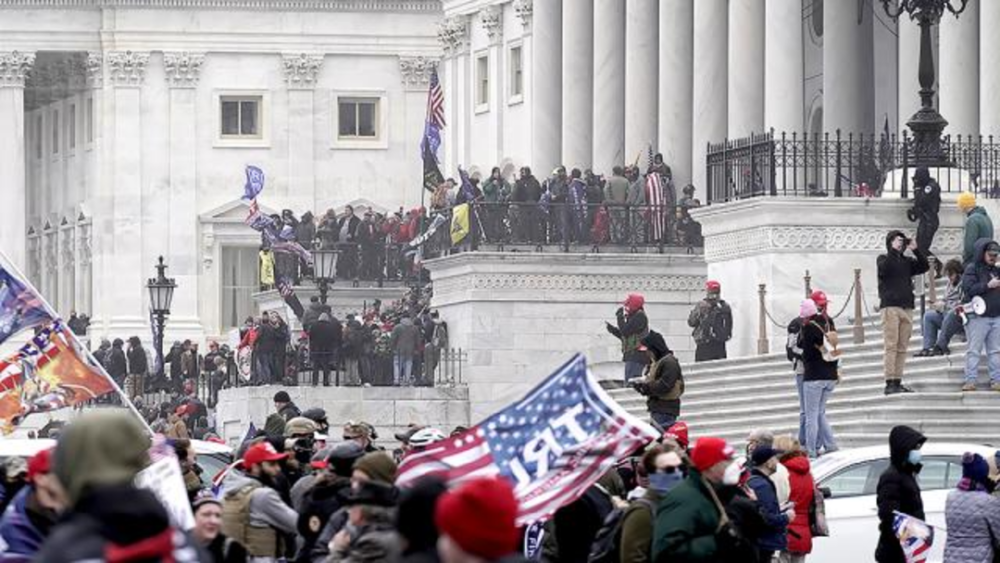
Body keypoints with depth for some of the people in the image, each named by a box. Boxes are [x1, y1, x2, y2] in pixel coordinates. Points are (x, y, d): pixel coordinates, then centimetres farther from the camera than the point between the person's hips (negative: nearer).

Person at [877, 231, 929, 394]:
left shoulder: (907, 261, 16)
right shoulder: (884, 258, 5)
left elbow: (924, 266, 6)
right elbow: (884, 268, -15)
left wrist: (916, 250, -3)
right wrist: (893, 250, -16)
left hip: (907, 307, 5)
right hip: (890, 306, -5)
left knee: (902, 348, 3)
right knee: (891, 346, -9)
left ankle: (898, 381, 5)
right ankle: (890, 383, -12)